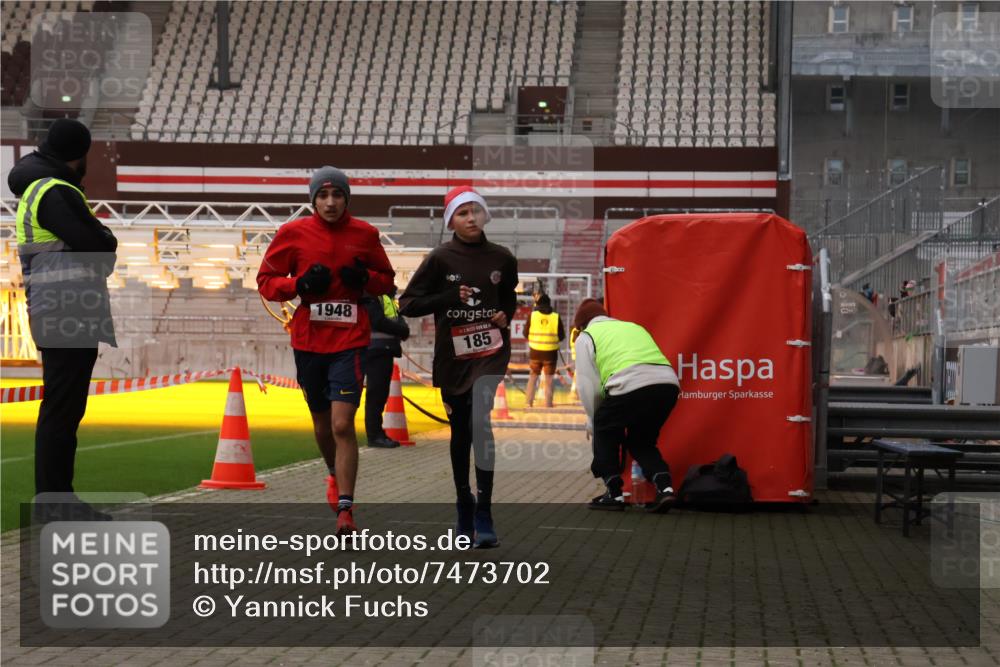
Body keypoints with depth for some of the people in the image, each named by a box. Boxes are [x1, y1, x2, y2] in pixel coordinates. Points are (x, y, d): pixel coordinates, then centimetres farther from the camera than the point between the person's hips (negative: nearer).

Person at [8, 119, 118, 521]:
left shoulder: (35, 191, 19)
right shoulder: (55, 193, -14)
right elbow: (98, 246, -19)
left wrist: (94, 238, 1)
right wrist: (107, 240, 2)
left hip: (57, 319, 10)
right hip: (69, 320, -10)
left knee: (61, 411, 15)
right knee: (61, 412, -7)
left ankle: (56, 499, 22)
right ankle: (53, 504, -5)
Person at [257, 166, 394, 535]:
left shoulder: (365, 234, 1)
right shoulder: (293, 233, -1)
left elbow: (387, 280, 13)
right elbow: (265, 282, 3)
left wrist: (365, 278, -10)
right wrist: (300, 284, -15)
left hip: (350, 342, -2)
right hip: (308, 341, 2)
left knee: (342, 425, -14)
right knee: (322, 423, 17)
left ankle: (345, 510, -12)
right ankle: (336, 476, 47)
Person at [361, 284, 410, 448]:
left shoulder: (387, 294, 20)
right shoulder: (370, 293, -10)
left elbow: (398, 318, 19)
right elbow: (378, 321, -18)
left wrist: (403, 329, -3)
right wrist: (402, 330, -10)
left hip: (387, 349, 9)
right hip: (376, 349, -9)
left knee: (381, 393, 11)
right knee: (376, 393, -7)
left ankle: (377, 433, 15)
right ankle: (374, 435, -4)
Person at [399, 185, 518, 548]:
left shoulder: (502, 258, 2)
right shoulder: (440, 258, -5)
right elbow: (408, 304, -5)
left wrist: (506, 316, 1)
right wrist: (449, 298, -16)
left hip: (490, 354, 0)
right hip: (452, 358, 0)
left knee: (482, 424, -19)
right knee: (460, 433, 10)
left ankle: (483, 514, -16)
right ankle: (464, 506, 28)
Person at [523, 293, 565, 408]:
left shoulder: (532, 315, -4)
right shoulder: (556, 317, -4)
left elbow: (525, 333, 1)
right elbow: (562, 336, 1)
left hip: (535, 351, 1)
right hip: (551, 352, -1)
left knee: (533, 377, 15)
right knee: (549, 378, 8)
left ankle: (529, 403, 14)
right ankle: (548, 404, 6)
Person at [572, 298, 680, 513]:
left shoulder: (586, 336, 19)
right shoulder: (634, 327, 37)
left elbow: (588, 384, 11)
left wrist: (593, 421, 25)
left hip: (631, 385, -5)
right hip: (668, 382, 5)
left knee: (604, 430, 21)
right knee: (641, 439, 25)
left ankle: (614, 493, 16)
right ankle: (664, 486, 5)